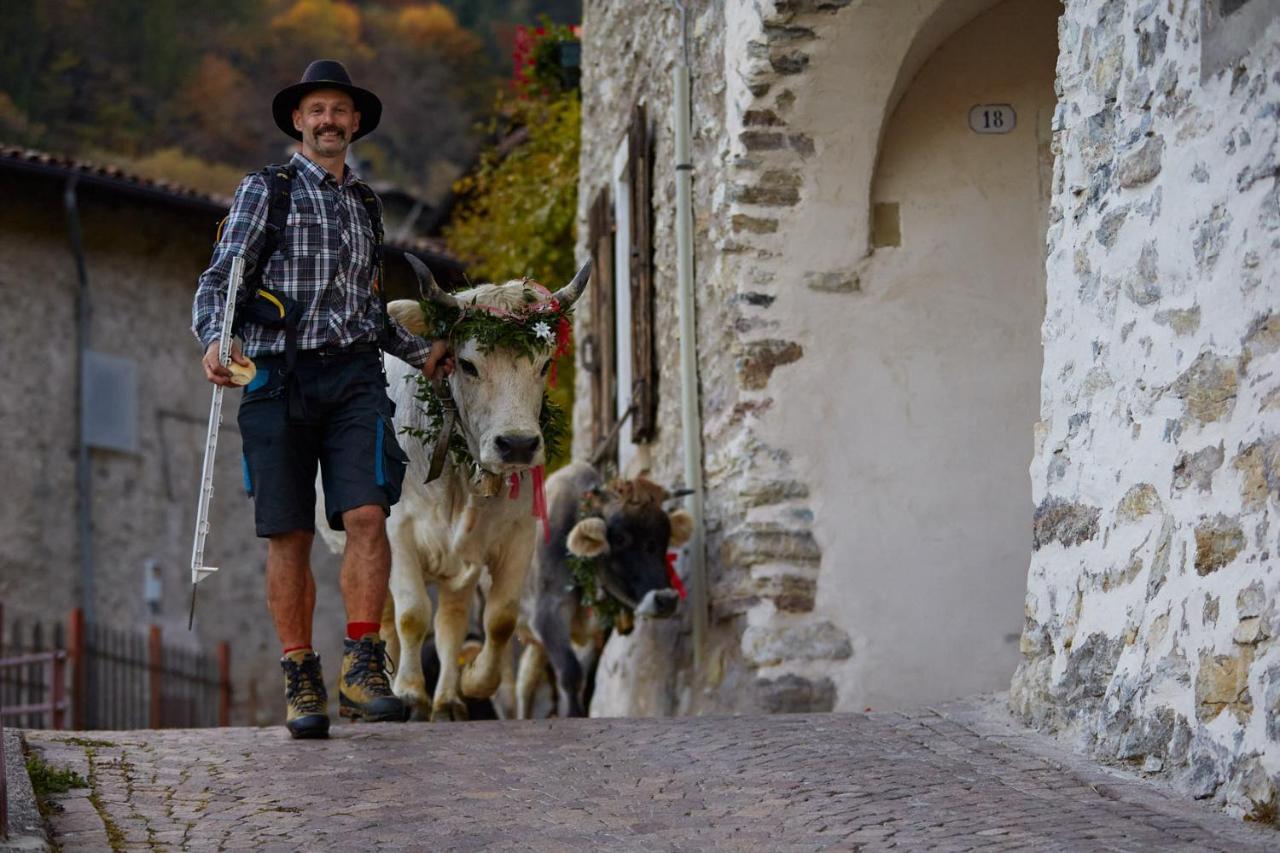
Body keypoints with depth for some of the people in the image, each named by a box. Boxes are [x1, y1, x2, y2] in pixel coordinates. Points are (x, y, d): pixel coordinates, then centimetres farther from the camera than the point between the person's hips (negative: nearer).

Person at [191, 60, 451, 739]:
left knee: (367, 515, -15)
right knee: (289, 533, -2)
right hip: (279, 377, -3)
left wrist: (420, 352, 30)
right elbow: (221, 276, -2)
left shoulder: (366, 204, 20)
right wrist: (213, 339, -19)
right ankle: (300, 683, 4)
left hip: (354, 376, 3)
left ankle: (361, 670, -11)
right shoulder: (266, 190, 7)